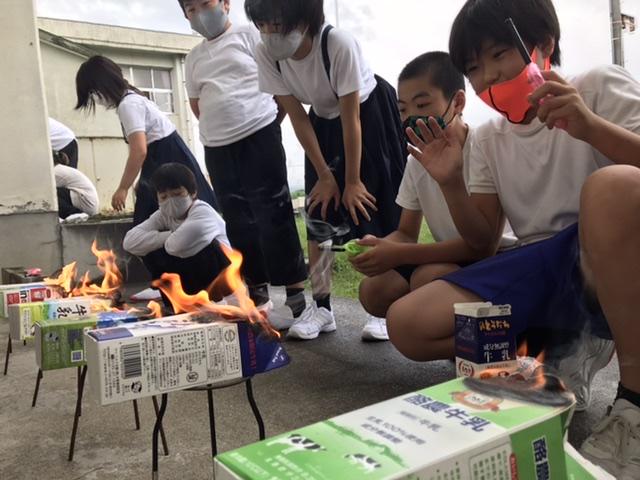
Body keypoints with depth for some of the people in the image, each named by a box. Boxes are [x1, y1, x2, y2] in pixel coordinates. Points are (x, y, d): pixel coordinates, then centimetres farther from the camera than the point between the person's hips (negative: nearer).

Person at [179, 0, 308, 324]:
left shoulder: (249, 35, 3)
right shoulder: (193, 58, 17)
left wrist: (270, 121, -1)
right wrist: (222, 125, 8)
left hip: (259, 135, -5)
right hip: (217, 148, 6)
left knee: (274, 216, -7)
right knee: (238, 222, 8)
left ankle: (296, 294, 0)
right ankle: (256, 290, 21)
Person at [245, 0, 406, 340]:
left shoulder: (338, 43, -34)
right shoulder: (266, 54, -21)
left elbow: (351, 118, -27)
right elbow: (297, 117, -14)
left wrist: (352, 181, -20)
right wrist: (325, 175, -13)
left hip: (371, 113, -4)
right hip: (324, 118, 5)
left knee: (374, 208, -9)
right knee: (319, 213, -2)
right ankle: (321, 306, 5)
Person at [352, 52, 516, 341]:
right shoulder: (417, 161, 1)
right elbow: (407, 233, 6)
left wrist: (399, 254, -30)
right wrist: (380, 246, -20)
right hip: (449, 258, 7)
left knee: (428, 278, -34)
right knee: (374, 291, -14)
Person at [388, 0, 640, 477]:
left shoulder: (601, 87, 1)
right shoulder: (489, 139, 14)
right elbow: (481, 239, 12)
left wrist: (591, 127, -26)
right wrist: (451, 184, -5)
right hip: (539, 270, 5)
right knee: (406, 325, -13)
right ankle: (565, 351, -2)